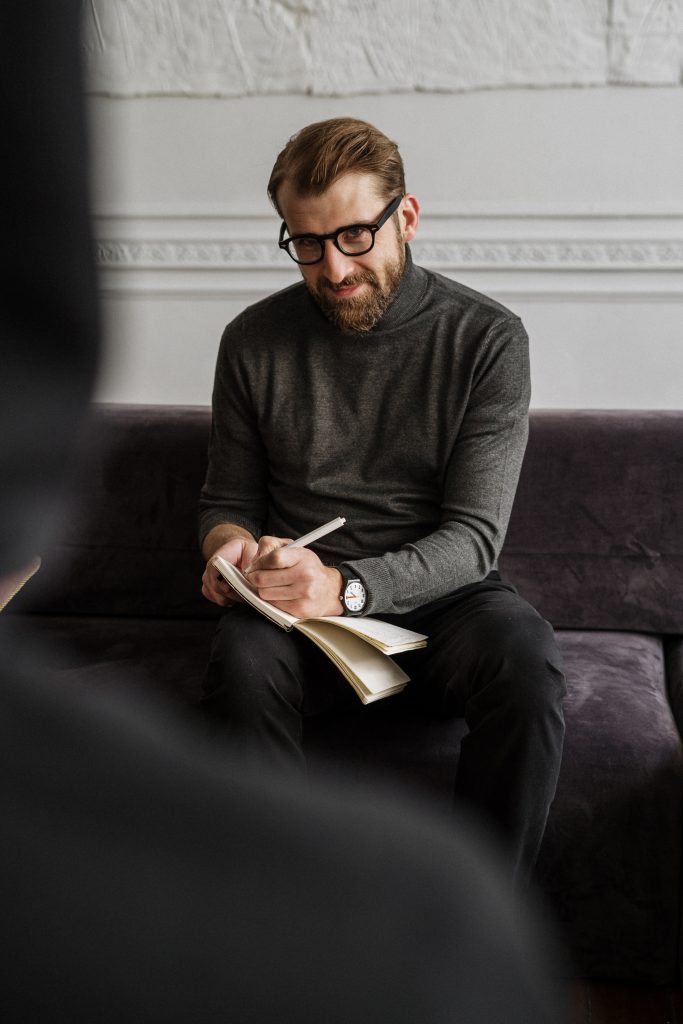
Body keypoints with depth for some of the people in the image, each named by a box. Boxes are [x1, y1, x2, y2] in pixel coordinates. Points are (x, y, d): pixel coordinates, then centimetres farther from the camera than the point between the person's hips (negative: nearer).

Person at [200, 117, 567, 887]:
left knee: (527, 660, -34)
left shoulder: (487, 339, -2)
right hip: (294, 606, 1)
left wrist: (347, 586, -26)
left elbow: (474, 536, -8)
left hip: (439, 595, -1)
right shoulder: (255, 340, 5)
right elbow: (227, 500, 15)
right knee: (241, 660, -34)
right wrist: (231, 547, -11)